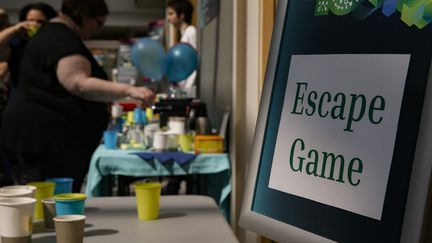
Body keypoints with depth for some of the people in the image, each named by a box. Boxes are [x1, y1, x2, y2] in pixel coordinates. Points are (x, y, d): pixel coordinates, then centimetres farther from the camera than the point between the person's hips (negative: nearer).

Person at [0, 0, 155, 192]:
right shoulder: (63, 41, -16)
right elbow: (80, 85, -29)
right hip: (48, 137, -11)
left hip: (45, 134, 11)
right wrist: (129, 90, -34)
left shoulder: (53, 35, 18)